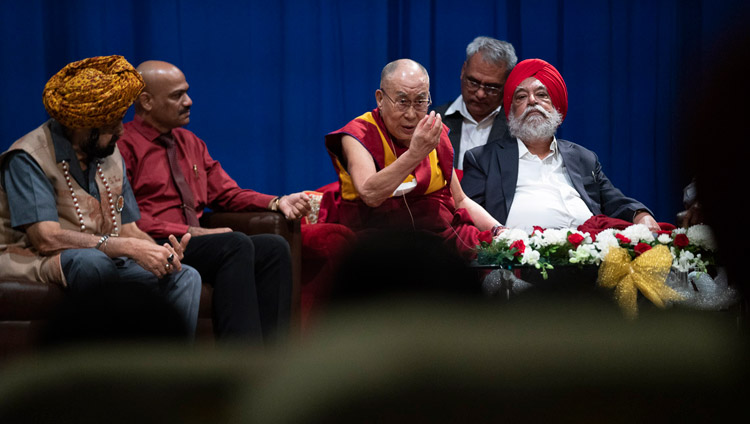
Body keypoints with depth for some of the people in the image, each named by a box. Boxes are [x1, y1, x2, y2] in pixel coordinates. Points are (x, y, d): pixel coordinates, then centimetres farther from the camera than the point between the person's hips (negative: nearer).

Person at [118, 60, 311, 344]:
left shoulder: (190, 142, 24)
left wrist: (278, 203, 4)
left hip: (195, 244, 8)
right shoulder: (124, 145, -2)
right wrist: (189, 232, -15)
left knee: (274, 247, -16)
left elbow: (227, 193, 23)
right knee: (236, 244, -30)